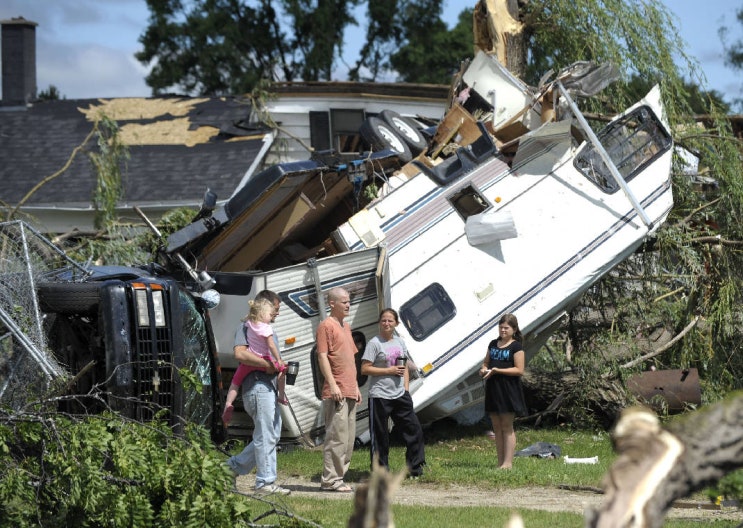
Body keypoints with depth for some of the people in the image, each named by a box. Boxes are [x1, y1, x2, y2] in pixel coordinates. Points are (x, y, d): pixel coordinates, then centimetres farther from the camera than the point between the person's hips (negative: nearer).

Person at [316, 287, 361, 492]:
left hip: (349, 392, 10)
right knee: (337, 436, -11)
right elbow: (322, 356, -14)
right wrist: (332, 384, -20)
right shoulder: (326, 326, -7)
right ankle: (330, 479, -9)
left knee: (348, 438, 10)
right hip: (336, 393, -10)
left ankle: (338, 477, 15)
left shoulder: (346, 326, 21)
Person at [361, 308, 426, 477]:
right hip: (380, 396, -6)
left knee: (413, 429, 7)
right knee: (380, 435, 0)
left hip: (400, 394, 6)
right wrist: (389, 371, -16)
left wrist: (406, 389, 8)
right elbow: (365, 369, -12)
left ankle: (415, 468, 17)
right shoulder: (375, 343, -8)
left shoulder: (400, 342, 12)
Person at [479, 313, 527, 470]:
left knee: (507, 427, -5)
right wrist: (484, 370, -1)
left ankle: (508, 462, -5)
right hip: (493, 389, 7)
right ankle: (500, 461, 12)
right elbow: (486, 362, 23)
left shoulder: (516, 347, -6)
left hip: (508, 390, -7)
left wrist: (497, 370, -18)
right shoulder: (493, 344, 13)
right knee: (497, 427, 8)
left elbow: (519, 370, -13)